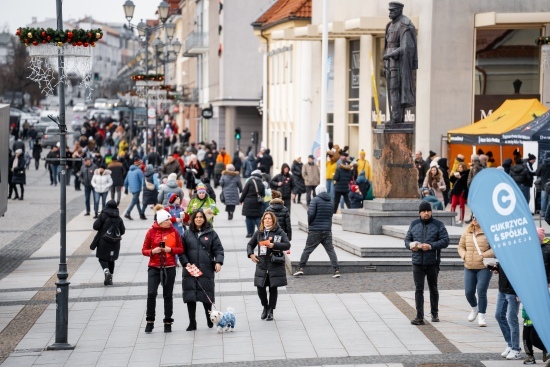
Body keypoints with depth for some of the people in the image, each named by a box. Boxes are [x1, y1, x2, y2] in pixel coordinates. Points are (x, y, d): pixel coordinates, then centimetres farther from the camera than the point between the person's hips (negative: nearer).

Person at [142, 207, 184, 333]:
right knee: (151, 293, -12)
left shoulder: (174, 231, 1)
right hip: (154, 267, -1)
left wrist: (170, 249, -14)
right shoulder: (151, 232, -2)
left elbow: (181, 249, 3)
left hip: (169, 267, 1)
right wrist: (153, 251, -17)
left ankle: (168, 322, 17)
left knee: (168, 295, 6)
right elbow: (144, 250, 2)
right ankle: (150, 321, 2)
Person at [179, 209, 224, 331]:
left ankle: (210, 319, 21)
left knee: (207, 297, 1)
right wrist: (186, 263, -7)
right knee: (190, 297, -1)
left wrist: (218, 262, -13)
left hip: (206, 270, -1)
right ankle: (192, 323, 7)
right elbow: (181, 251, 7)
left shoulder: (211, 233, 6)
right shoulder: (187, 234, 9)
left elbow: (218, 249, 2)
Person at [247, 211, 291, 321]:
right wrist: (251, 254, 2)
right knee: (260, 287, 0)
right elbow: (250, 244, 21)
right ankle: (265, 307, 25)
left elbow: (287, 245, -11)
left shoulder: (279, 232, -1)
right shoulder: (259, 233, 9)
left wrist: (274, 245, -22)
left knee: (273, 288, 2)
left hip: (275, 265, -3)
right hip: (262, 264, 3)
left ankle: (270, 311, 15)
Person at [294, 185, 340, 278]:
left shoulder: (315, 200, -8)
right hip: (327, 230, 4)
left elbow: (311, 213, -15)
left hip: (315, 231, -4)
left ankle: (301, 268, 3)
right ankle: (336, 270, -3)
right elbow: (330, 215, 13)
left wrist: (309, 224, 1)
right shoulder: (330, 201, 9)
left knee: (307, 249, 4)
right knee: (330, 250, 4)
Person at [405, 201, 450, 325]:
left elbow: (445, 241, -7)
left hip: (432, 262, -2)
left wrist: (431, 246, -19)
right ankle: (419, 317, -6)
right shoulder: (414, 224, 10)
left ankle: (435, 314, 26)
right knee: (418, 290, -4)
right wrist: (410, 245, -9)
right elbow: (407, 239, 15)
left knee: (433, 289, 12)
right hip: (417, 263, 2)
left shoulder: (438, 225, 0)